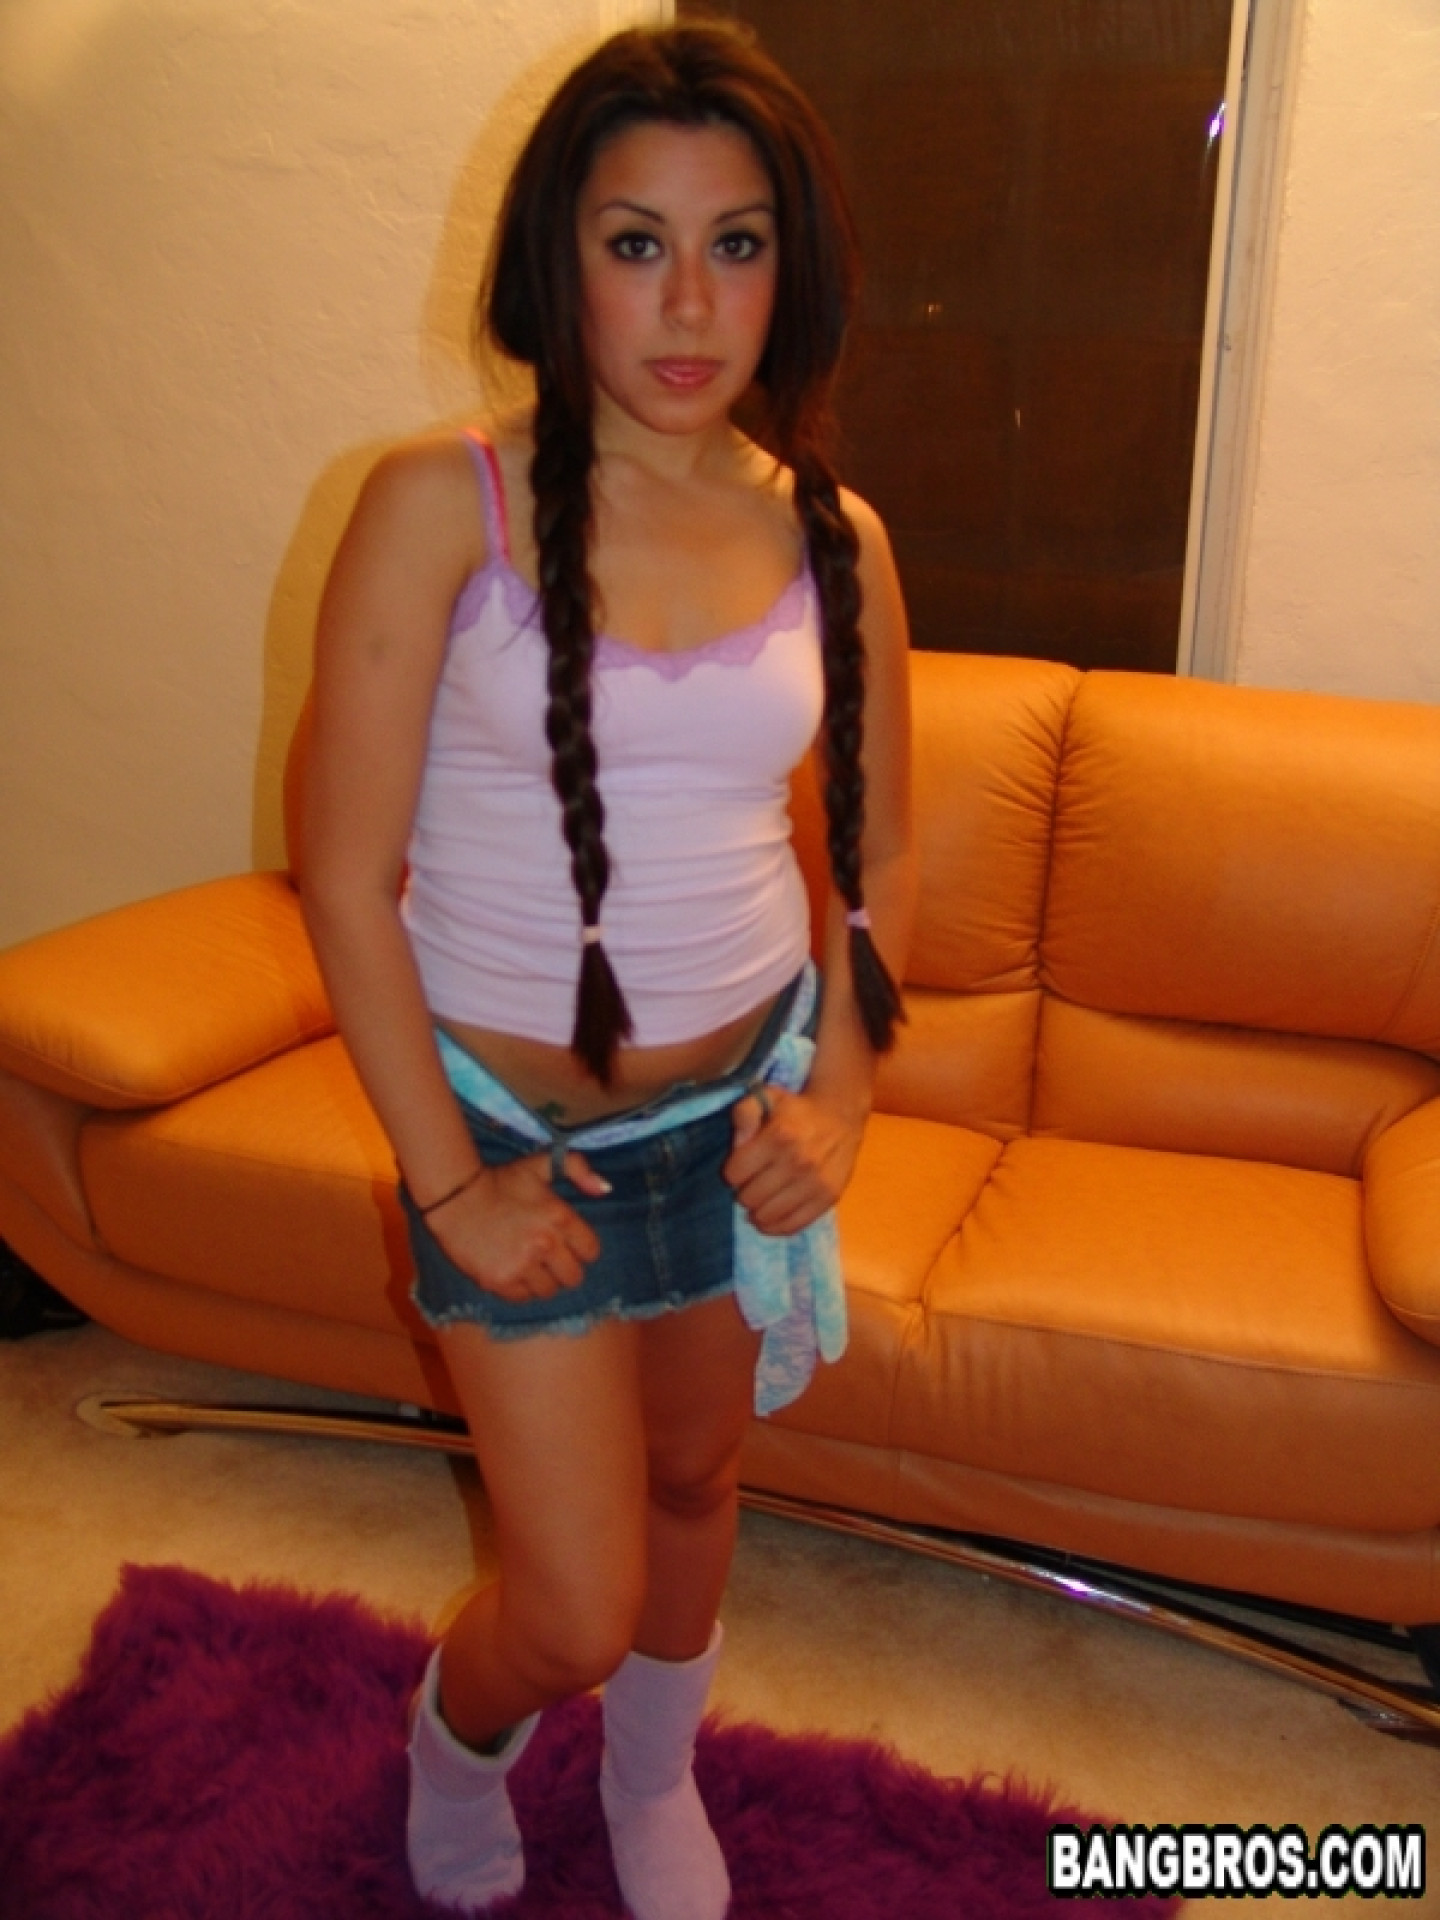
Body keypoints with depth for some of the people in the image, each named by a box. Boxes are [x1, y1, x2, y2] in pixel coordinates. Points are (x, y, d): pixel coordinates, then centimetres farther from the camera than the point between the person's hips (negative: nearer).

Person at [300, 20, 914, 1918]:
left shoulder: (832, 538, -3)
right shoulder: (441, 505, -15)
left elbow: (878, 856, 8)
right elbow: (347, 877, -13)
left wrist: (839, 1091, -4)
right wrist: (446, 1179, -12)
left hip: (747, 1096, 4)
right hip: (516, 1111, -3)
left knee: (692, 1476, 23)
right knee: (578, 1612, 4)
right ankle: (458, 1730, 44)